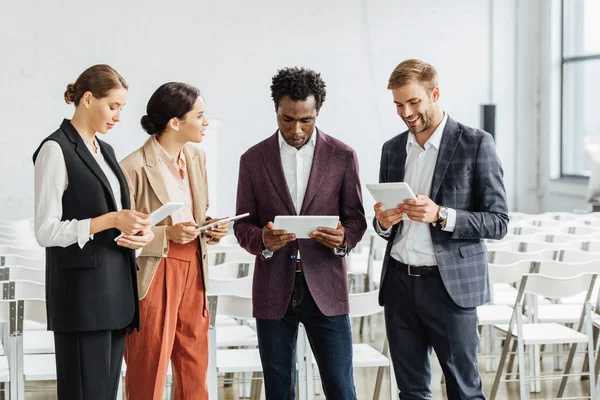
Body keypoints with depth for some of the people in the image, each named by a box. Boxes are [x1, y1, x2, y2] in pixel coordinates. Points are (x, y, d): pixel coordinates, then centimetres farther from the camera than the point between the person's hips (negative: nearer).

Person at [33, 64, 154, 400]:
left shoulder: (105, 150, 15)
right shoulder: (56, 150, -8)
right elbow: (46, 231, -13)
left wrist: (139, 233, 1)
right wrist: (111, 220, -18)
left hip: (116, 287, 8)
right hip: (82, 290, -8)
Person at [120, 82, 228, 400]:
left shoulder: (196, 157, 7)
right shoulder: (135, 167, -15)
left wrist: (210, 228, 0)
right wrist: (165, 235, -21)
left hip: (193, 270, 6)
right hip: (154, 274, -6)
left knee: (195, 372, 11)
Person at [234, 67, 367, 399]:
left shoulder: (342, 157, 2)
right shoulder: (253, 160, 3)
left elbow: (356, 218, 6)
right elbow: (242, 224, 6)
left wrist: (343, 237, -17)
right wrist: (263, 240, -17)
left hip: (325, 287, -1)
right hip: (273, 289, 1)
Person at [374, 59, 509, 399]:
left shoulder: (476, 144, -5)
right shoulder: (393, 148, 11)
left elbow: (498, 222, -7)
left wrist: (441, 215, -21)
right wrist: (383, 222, -5)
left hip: (450, 285, -5)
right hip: (400, 283, 5)